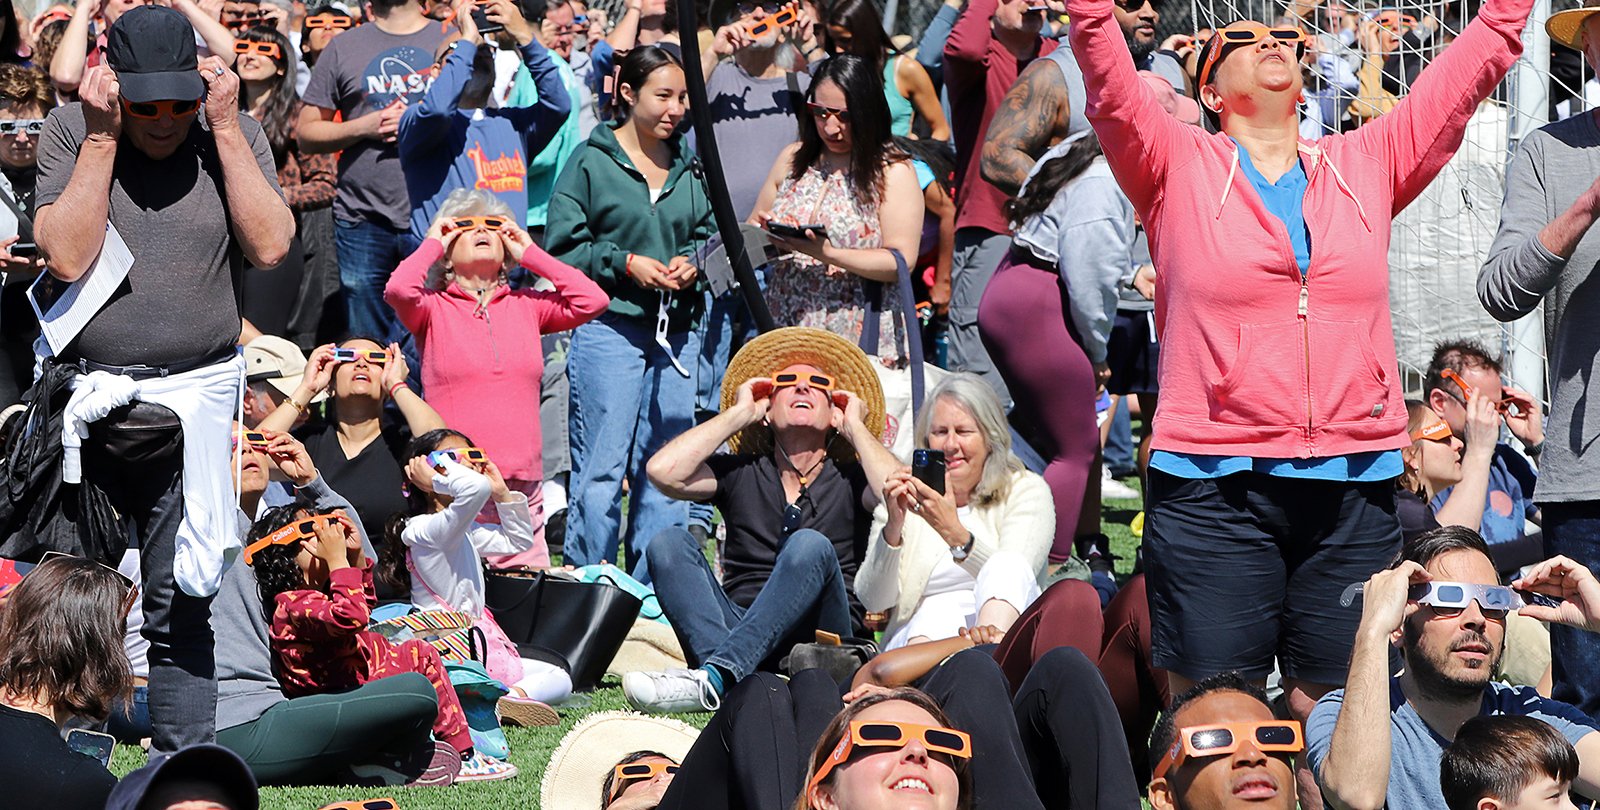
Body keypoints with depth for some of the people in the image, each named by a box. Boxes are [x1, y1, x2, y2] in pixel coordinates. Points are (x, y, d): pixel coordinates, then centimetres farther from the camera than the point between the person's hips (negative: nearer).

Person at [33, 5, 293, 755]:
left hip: (195, 396, 0)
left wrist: (224, 130, -10)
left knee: (180, 604, 1)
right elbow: (66, 258, -12)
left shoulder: (235, 135, 3)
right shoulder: (70, 132, -1)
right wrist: (104, 138, -13)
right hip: (84, 395, 0)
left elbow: (269, 246, -10)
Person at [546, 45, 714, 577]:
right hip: (609, 328, -5)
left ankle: (654, 589, 17)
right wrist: (624, 263, -13)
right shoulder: (591, 162, -3)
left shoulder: (688, 165, 11)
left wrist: (691, 263, -1)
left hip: (677, 332, 5)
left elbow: (708, 233, 19)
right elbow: (562, 248, -3)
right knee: (600, 469, -5)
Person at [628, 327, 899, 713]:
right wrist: (739, 413, 11)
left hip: (822, 641, -2)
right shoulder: (741, 473, 18)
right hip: (736, 625, 2)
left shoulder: (850, 479, 14)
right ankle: (734, 680, -42)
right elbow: (663, 470, 0)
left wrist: (855, 426, 7)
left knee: (810, 546, -29)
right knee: (669, 542, -18)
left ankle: (712, 677, -45)